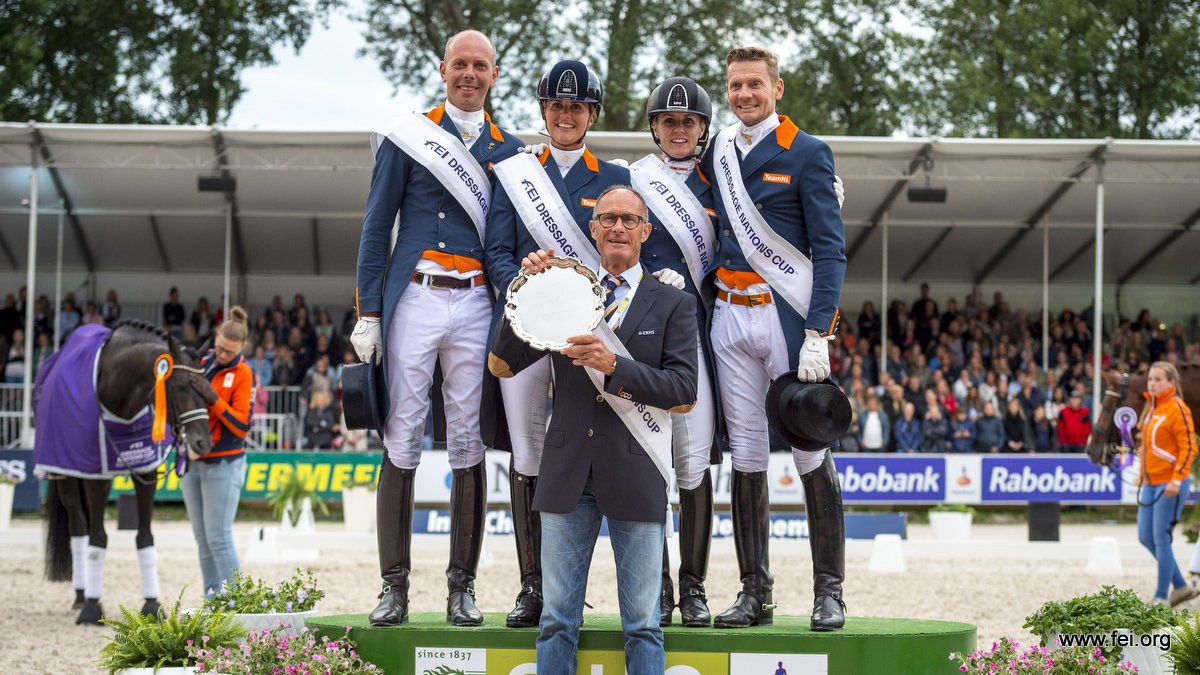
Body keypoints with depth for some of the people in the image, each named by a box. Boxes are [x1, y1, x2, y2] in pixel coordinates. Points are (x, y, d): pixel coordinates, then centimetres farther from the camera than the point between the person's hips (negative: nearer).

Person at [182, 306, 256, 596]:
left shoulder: (243, 374, -7)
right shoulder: (201, 364, 9)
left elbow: (242, 426, -12)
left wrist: (215, 400, -22)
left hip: (223, 463, -6)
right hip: (193, 462, 6)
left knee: (218, 538, -11)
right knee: (202, 539, 8)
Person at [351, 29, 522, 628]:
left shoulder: (508, 150, 13)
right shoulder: (406, 136, 6)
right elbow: (376, 229, 4)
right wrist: (368, 314, -3)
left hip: (477, 304, 2)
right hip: (414, 300, -2)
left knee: (469, 443, 2)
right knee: (402, 438, -3)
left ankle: (462, 587, 7)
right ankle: (394, 587, 0)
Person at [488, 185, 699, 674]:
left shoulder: (673, 304, 5)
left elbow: (684, 394, -5)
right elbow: (501, 365, 3)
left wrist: (614, 366, -18)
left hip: (636, 475, -2)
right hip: (569, 476, 2)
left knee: (642, 624, 3)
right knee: (557, 620, 5)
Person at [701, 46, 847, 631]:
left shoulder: (807, 154, -3)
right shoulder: (716, 153, 12)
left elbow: (830, 249, -7)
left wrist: (817, 335, -15)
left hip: (789, 314, -5)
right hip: (730, 315, 5)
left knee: (811, 453, -3)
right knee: (745, 453, 6)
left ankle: (829, 591, 3)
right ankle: (755, 592, 10)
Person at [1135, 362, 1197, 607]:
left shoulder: (1177, 409, -12)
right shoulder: (1152, 408, 14)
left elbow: (1189, 448, -15)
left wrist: (1176, 479, -21)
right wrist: (1142, 476, 19)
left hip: (1170, 484, -9)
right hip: (1150, 484, 9)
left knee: (1161, 539, -5)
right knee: (1146, 537, 10)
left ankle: (1161, 598, 5)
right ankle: (1181, 586, 22)